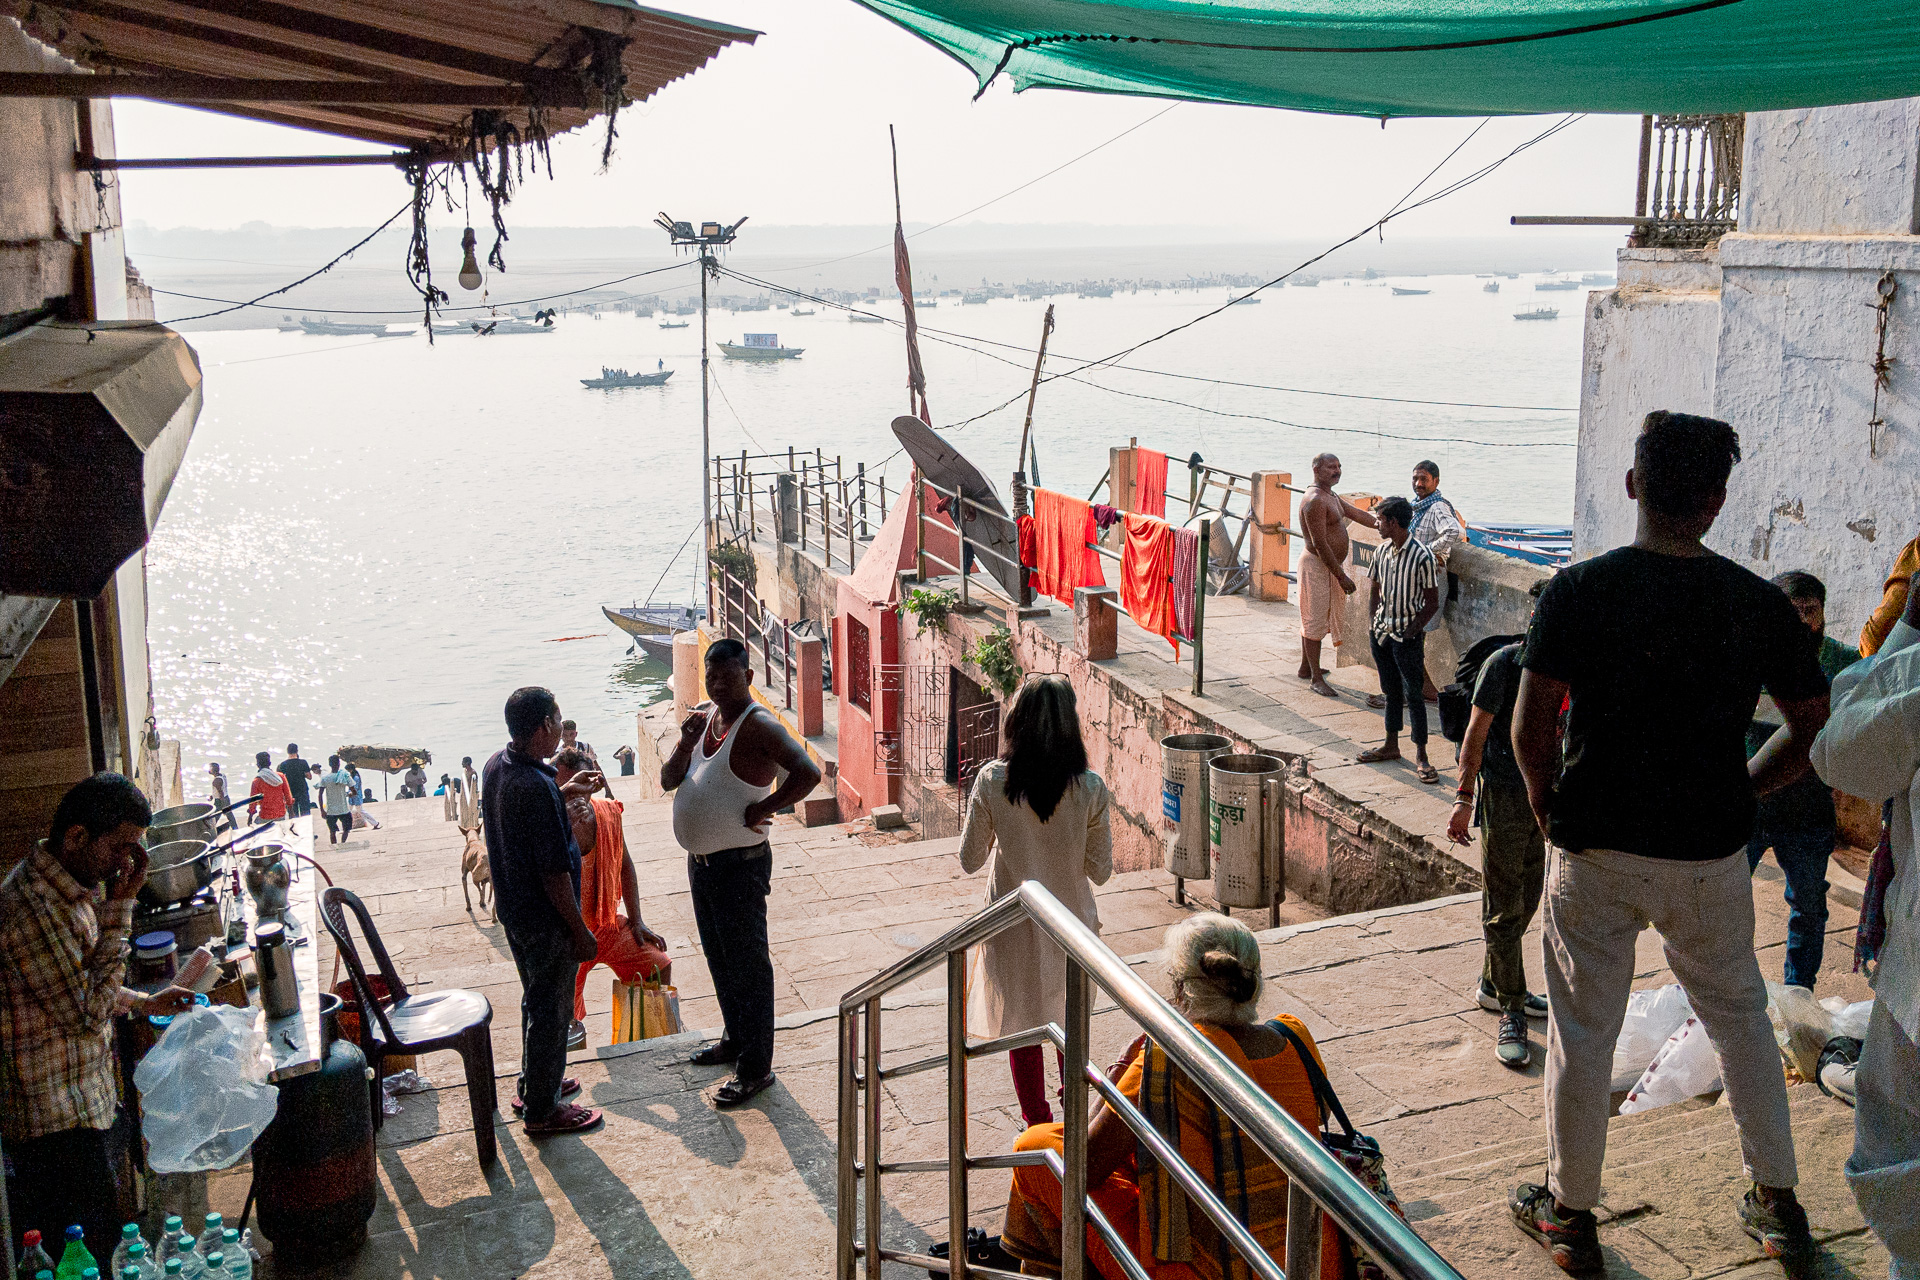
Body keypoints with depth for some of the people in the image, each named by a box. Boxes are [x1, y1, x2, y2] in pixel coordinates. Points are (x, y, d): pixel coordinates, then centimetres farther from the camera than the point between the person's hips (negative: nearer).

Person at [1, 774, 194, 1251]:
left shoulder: (73, 886, 8)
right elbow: (87, 1012, -24)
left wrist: (145, 1003, 14)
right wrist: (119, 910, -24)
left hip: (89, 1100, 10)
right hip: (56, 1121, -10)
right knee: (91, 1253, -2)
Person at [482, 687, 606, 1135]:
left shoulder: (497, 765, 0)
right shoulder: (537, 787, -29)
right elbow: (554, 871, -25)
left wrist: (566, 791, 18)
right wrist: (580, 931, -17)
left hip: (512, 909, 9)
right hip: (545, 918, -9)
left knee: (536, 999, 24)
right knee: (551, 1009, 5)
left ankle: (534, 1085, 39)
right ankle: (542, 1110, 17)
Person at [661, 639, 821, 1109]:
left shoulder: (759, 726, -19)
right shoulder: (702, 718, 7)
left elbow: (808, 773, -33)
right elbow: (668, 781, 5)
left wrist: (761, 809, -24)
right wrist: (685, 744, -12)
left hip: (739, 863, -9)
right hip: (700, 859, 9)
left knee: (747, 965, 0)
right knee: (719, 958, 21)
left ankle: (756, 1067, 9)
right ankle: (735, 1038, 38)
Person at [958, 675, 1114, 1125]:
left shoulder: (992, 780, -17)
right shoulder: (1090, 788, -16)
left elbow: (969, 861, -8)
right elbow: (1101, 871, -8)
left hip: (1013, 926, -1)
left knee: (1022, 1027, 18)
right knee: (1072, 1025, 26)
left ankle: (1038, 1124, 28)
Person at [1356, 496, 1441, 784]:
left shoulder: (1421, 556, -16)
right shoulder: (1381, 550, 4)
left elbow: (1432, 603, -11)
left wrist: (1413, 630, -13)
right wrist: (1374, 621, 8)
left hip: (1407, 636, -6)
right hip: (1382, 631, 6)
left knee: (1413, 695, -3)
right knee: (1391, 691, 17)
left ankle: (1421, 757, 2)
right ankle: (1391, 746, 28)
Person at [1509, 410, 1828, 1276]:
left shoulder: (1579, 590, -12)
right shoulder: (1758, 602, -5)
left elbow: (1530, 726, -14)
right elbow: (1816, 727, 2)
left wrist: (1546, 801, 3)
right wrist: (1739, 790, 13)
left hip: (1595, 846, -2)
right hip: (1710, 849, 2)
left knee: (1583, 1028, 10)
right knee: (1738, 1013, 22)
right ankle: (1779, 1207, 31)